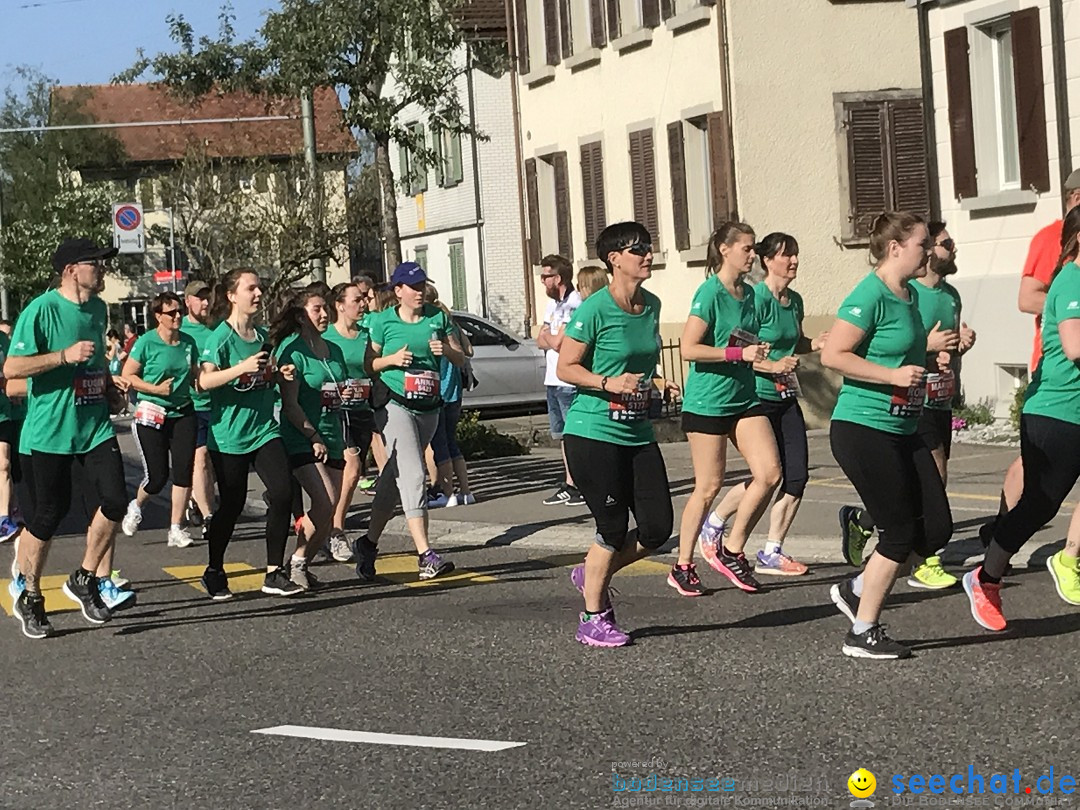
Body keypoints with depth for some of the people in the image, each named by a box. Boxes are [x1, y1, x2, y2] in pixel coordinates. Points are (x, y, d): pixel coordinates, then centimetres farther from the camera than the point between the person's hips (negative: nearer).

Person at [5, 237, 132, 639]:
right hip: (49, 431, -6)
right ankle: (28, 596, 19)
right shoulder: (42, 309, -12)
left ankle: (85, 581, 13)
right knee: (48, 514, 0)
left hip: (95, 426, 6)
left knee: (115, 500, -8)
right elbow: (11, 368, -17)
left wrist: (109, 388, 12)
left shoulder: (99, 309, 11)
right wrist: (66, 355, -23)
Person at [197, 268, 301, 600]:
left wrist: (281, 374, 4)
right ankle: (214, 572, 23)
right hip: (229, 434, -5)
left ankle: (274, 573, 1)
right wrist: (241, 368, -30)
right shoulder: (222, 336, -10)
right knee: (232, 505, 2)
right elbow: (203, 381, -20)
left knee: (282, 492, -9)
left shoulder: (262, 336, 10)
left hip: (264, 429, 5)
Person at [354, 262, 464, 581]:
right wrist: (392, 359, -14)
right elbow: (368, 364, 4)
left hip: (428, 407, 5)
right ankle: (425, 555, -22)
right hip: (394, 405, -5)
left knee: (393, 477, 11)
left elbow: (460, 359, 10)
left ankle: (369, 543, 25)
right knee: (412, 475, -16)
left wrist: (446, 350, -11)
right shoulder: (383, 321, -1)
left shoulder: (438, 317, 8)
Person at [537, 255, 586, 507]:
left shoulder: (574, 304, -15)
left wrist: (547, 334, 0)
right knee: (562, 435, 14)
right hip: (553, 379, 10)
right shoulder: (553, 303, 16)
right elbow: (541, 341, 14)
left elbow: (557, 342, -20)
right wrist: (552, 340, -7)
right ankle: (570, 484, 20)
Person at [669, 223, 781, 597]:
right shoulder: (710, 293, -12)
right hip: (708, 401, -7)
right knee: (709, 486, -2)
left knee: (770, 472, -5)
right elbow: (688, 348, -19)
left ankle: (730, 550, 8)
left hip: (744, 396, 7)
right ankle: (682, 567, 12)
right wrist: (740, 354, -21)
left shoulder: (749, 293, 11)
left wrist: (760, 354, 7)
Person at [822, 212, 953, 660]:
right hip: (863, 428, -9)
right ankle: (862, 635, 9)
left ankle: (857, 590, 21)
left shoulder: (910, 294, 12)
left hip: (903, 430, 9)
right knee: (901, 534, -4)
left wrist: (932, 359, 9)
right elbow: (833, 355, -22)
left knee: (936, 528, 5)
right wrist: (894, 375, -23)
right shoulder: (871, 295, -15)